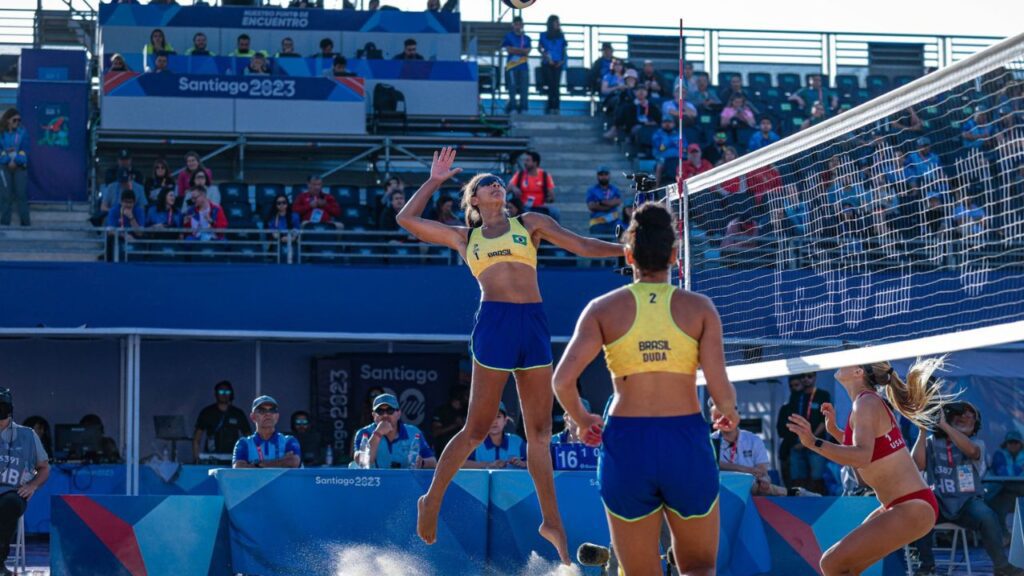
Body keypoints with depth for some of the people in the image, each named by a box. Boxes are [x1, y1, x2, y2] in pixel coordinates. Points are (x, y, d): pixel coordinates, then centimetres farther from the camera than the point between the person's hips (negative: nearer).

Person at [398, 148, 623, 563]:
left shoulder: (529, 223, 19)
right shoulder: (464, 237, 17)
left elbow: (582, 246, 18)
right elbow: (407, 219, 18)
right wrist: (435, 180, 24)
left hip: (534, 325, 2)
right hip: (495, 323, -2)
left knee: (540, 431, 4)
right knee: (477, 428, -2)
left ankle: (551, 521, 8)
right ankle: (432, 499, 15)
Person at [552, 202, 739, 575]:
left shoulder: (604, 308, 0)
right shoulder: (699, 308, 0)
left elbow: (563, 380, -9)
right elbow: (721, 390, -7)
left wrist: (582, 420, 11)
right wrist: (727, 411, 17)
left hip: (626, 446, 0)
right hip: (686, 446, 0)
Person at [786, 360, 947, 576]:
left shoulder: (867, 403, -15)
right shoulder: (871, 402, 14)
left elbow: (862, 456, -33)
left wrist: (815, 443, -42)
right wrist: (834, 430, 24)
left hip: (911, 509, -10)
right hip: (904, 506, 10)